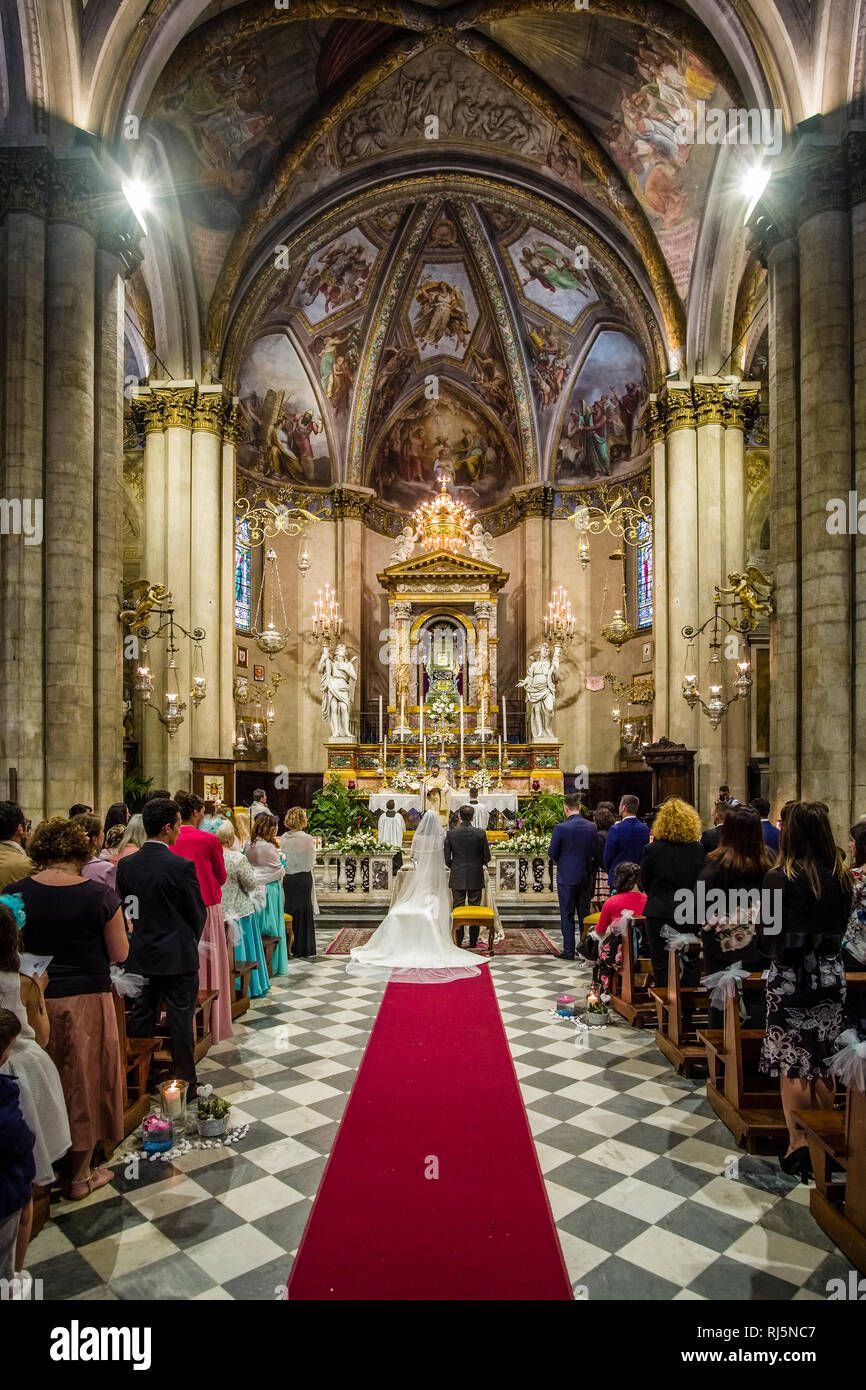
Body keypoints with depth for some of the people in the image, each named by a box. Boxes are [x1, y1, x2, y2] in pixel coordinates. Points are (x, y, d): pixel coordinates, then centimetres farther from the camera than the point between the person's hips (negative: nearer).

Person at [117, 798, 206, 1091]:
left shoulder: (125, 865, -4)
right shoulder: (182, 866, -18)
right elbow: (198, 913, -8)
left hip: (140, 955, 5)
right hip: (178, 956, -4)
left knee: (141, 1018, 15)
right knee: (180, 1021, 6)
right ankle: (185, 1083, 17)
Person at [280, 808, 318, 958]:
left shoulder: (282, 839, -4)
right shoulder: (308, 839, -14)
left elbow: (280, 860, 0)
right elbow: (311, 863, -8)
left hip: (286, 879, 3)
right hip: (303, 878, -3)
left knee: (288, 911, 12)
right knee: (303, 912, 8)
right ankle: (302, 947, 13)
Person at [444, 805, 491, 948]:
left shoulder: (451, 833, -7)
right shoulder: (480, 834, -8)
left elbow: (447, 858, -4)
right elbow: (487, 858, -3)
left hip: (457, 878, 0)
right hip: (476, 878, 0)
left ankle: (458, 942, 13)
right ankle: (473, 943, 12)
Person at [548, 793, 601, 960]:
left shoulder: (561, 828, -15)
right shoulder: (591, 827, -3)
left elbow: (552, 854, -8)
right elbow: (597, 854, 3)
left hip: (566, 878, -4)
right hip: (585, 877, 4)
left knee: (567, 915, 5)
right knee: (585, 914, 14)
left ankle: (569, 950, 9)